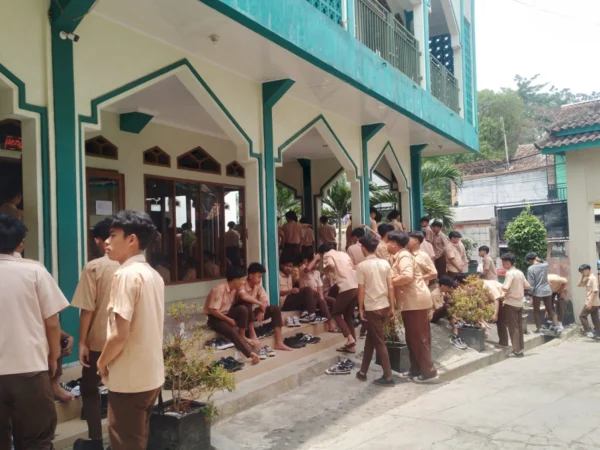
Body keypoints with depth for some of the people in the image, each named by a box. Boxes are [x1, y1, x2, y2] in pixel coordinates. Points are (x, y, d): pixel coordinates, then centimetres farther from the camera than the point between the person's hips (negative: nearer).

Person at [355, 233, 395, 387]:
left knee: (379, 342, 2)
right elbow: (390, 287, 3)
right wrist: (392, 307, 9)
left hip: (372, 308, -6)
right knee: (371, 338, 17)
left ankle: (388, 377, 5)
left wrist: (360, 308, -1)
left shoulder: (362, 266, -11)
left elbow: (361, 289, -11)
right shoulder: (385, 263, 3)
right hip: (385, 306, 6)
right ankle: (363, 371, 26)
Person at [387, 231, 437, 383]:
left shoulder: (403, 256, -14)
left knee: (418, 337, -4)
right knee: (415, 337, 14)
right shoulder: (401, 256, 18)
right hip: (413, 301, 10)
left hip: (415, 301, -10)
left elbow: (407, 276, -29)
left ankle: (428, 371, 3)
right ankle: (416, 369, 23)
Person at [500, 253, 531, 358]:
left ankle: (516, 350, 1)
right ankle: (521, 348, 18)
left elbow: (505, 288, -24)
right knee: (519, 326, 13)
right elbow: (527, 286, 13)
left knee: (513, 327, -1)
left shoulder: (510, 273, -15)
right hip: (519, 303, 7)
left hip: (511, 303, -7)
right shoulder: (520, 272, 8)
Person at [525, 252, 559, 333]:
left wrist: (530, 293, -7)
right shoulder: (545, 265, 0)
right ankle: (557, 327, 11)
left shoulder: (530, 269, -14)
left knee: (536, 310, 10)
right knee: (550, 310, 16)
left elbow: (530, 283, -15)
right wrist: (540, 259, 8)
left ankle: (539, 328, 12)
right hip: (547, 290, 5)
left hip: (537, 292, -5)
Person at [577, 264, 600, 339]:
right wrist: (582, 276, 6)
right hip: (594, 303, 9)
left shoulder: (593, 278, -16)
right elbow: (579, 284, 15)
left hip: (592, 302, -9)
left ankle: (589, 332, -6)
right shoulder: (587, 279, 12)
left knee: (582, 316, -4)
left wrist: (590, 303, -24)